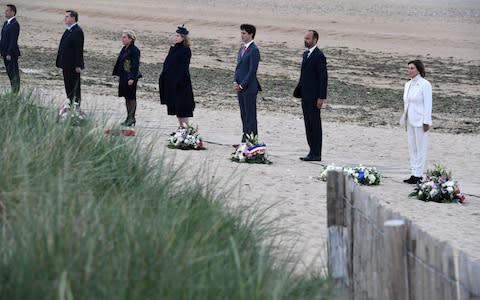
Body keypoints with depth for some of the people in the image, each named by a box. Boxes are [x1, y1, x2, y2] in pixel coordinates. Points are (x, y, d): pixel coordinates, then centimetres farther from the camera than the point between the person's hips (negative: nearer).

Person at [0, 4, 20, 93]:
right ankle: (13, 91, 18)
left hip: (12, 53, -9)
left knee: (13, 72, -4)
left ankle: (15, 91, 0)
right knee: (9, 72, 12)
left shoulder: (15, 24, -15)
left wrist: (9, 54, -22)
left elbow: (13, 40, -20)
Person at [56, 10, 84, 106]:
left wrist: (78, 66, -22)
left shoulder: (77, 31, -15)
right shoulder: (68, 30, 14)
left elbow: (79, 50, -19)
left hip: (73, 66, -10)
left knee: (74, 87, -3)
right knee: (68, 87, 13)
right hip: (66, 65, 10)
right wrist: (61, 63, 16)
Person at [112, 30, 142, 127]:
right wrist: (118, 75, 17)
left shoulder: (134, 50, -14)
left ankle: (131, 118, 3)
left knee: (131, 97, -3)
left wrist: (132, 78, -21)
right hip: (124, 77, 9)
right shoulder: (124, 49, 11)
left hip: (130, 78, -9)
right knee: (127, 97, 12)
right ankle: (129, 118, 18)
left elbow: (136, 65, -17)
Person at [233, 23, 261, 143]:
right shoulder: (242, 48, 14)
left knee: (250, 115, -4)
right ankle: (245, 140, 17)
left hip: (249, 88, -8)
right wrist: (235, 82, 4)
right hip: (240, 87, 8)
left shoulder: (254, 50, -14)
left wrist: (241, 85, -14)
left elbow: (252, 71, -16)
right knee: (243, 115, 12)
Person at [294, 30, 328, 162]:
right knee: (308, 124, 11)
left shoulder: (319, 56, -13)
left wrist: (321, 97, -19)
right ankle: (313, 152, 16)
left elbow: (323, 77, -15)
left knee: (315, 124, -5)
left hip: (314, 96, -9)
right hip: (306, 96, 9)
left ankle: (316, 154, -2)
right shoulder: (306, 54, 15)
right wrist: (298, 91, 15)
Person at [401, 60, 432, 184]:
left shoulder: (425, 84, -11)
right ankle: (414, 174, 16)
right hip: (410, 121, 8)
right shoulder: (408, 85, 12)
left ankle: (418, 175, 0)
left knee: (420, 147, -3)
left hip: (420, 121, -8)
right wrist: (405, 120, 16)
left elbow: (428, 104, -13)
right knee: (412, 147, 10)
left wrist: (426, 122, -16)